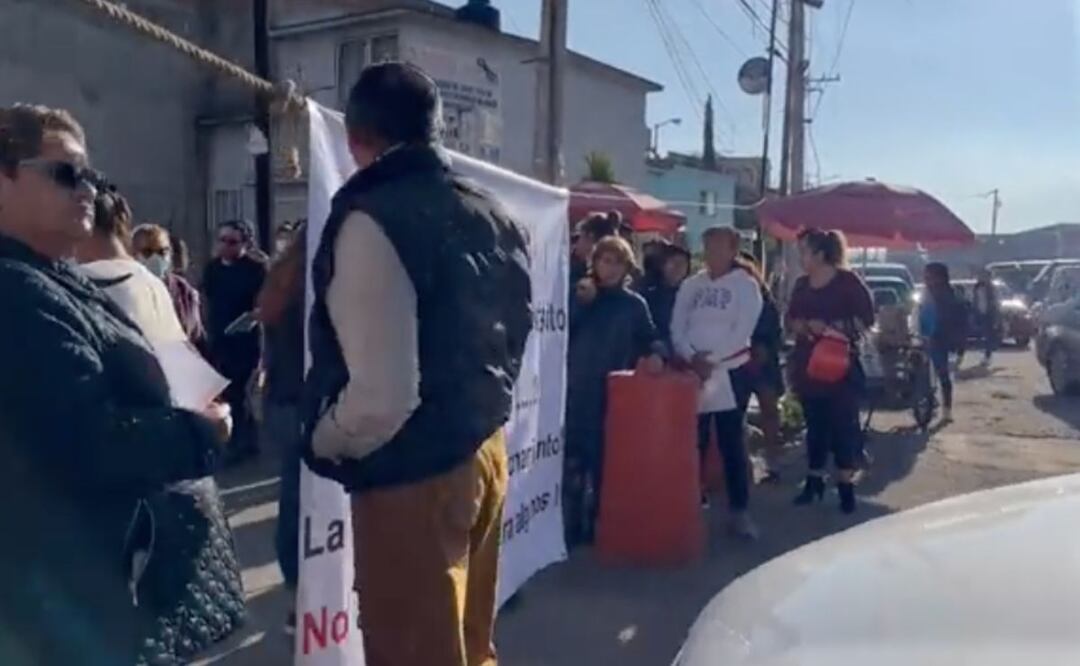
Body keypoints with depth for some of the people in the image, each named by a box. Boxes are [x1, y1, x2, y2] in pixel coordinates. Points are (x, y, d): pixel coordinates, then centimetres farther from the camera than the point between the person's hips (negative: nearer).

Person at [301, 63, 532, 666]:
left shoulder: (372, 218, -18)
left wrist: (323, 442, -5)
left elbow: (382, 396, -23)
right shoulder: (494, 217, 7)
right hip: (484, 450, 8)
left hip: (412, 475, -8)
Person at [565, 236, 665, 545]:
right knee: (574, 461, -4)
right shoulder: (580, 295, 10)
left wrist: (655, 353, -13)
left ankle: (598, 524, 17)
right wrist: (581, 301, -10)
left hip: (613, 392, 0)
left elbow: (649, 338, 8)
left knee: (605, 460, 4)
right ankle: (572, 527, 6)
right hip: (577, 390, 0)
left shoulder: (634, 304, 8)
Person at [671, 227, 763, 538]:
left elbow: (742, 332, -10)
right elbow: (677, 327, 4)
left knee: (732, 443, 1)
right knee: (693, 441, 7)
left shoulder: (746, 285, -1)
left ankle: (739, 509, 8)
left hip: (730, 371, -3)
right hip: (692, 371, 3)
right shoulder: (691, 284, 10)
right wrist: (691, 357, -12)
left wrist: (710, 359, -15)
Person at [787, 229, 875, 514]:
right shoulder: (801, 284, 9)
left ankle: (846, 484, 8)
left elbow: (866, 319, -11)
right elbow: (790, 319, 15)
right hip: (807, 365, 5)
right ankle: (814, 480, 22)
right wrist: (800, 325, -7)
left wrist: (829, 326, -19)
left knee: (843, 425, -1)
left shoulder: (848, 281, -7)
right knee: (814, 425, 12)